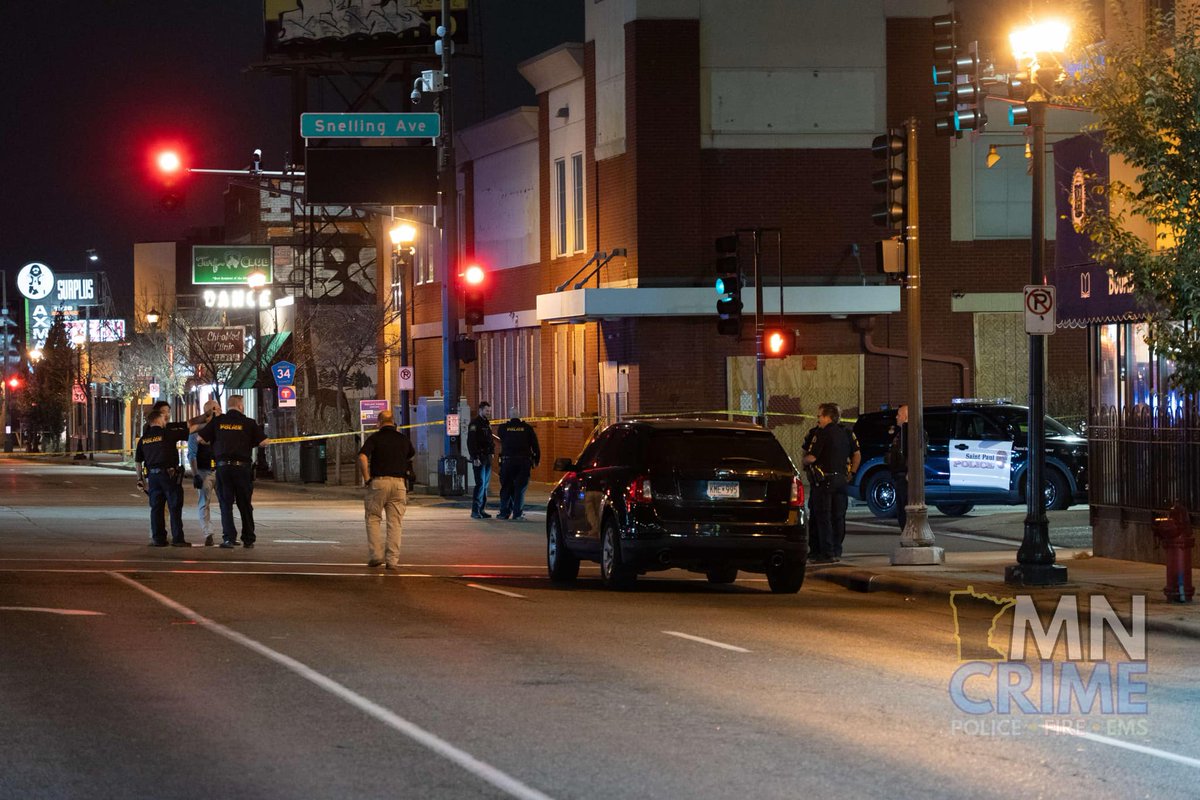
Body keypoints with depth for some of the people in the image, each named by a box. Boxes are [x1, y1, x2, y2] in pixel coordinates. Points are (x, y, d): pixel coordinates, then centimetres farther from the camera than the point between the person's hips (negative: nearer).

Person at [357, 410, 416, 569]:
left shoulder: (375, 438, -2)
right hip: (399, 482, 2)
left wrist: (366, 478, -8)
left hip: (378, 482, -2)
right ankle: (392, 560, 0)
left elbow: (362, 457, -16)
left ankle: (376, 554, 1)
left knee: (373, 519, 11)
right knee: (395, 523, 4)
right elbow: (412, 457, 26)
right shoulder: (403, 439, 10)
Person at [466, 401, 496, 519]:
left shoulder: (487, 423, 18)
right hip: (479, 458, -9)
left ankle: (481, 509, 15)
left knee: (485, 484, 10)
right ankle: (475, 511, -13)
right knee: (480, 484, -13)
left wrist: (492, 451, 11)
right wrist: (475, 458, -22)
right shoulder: (475, 424, -10)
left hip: (487, 457, 9)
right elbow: (471, 442, -16)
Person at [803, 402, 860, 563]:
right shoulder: (846, 434, 12)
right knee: (838, 516, 11)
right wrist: (851, 473, 22)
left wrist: (804, 460, 6)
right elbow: (857, 455, 16)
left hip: (825, 479, -7)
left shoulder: (823, 433, -11)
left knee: (823, 517, -5)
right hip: (841, 478, 7)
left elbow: (811, 458, -15)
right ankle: (836, 550, 14)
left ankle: (827, 553, -8)